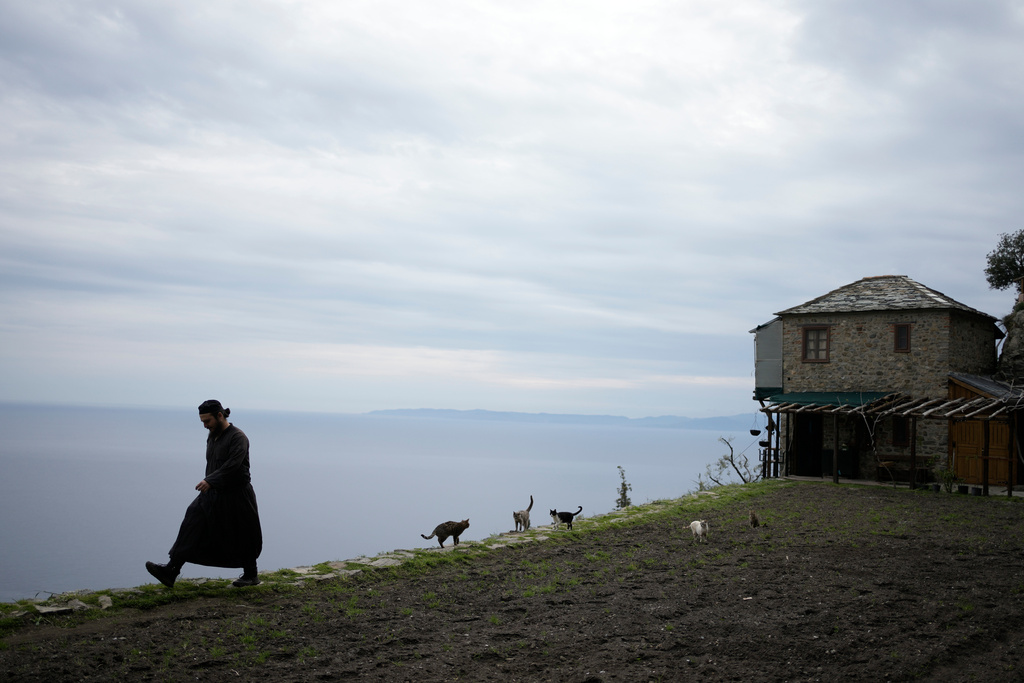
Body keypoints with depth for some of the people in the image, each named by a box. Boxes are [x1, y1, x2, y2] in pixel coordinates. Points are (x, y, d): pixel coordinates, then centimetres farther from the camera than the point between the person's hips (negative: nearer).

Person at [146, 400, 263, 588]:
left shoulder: (238, 437, -15)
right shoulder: (212, 437, 12)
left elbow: (232, 465, -26)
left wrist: (210, 481, -33)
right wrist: (207, 485, 23)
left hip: (236, 495, -7)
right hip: (214, 495, 8)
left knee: (242, 538, 4)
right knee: (192, 528, -6)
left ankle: (251, 575, 23)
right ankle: (171, 571, -13)